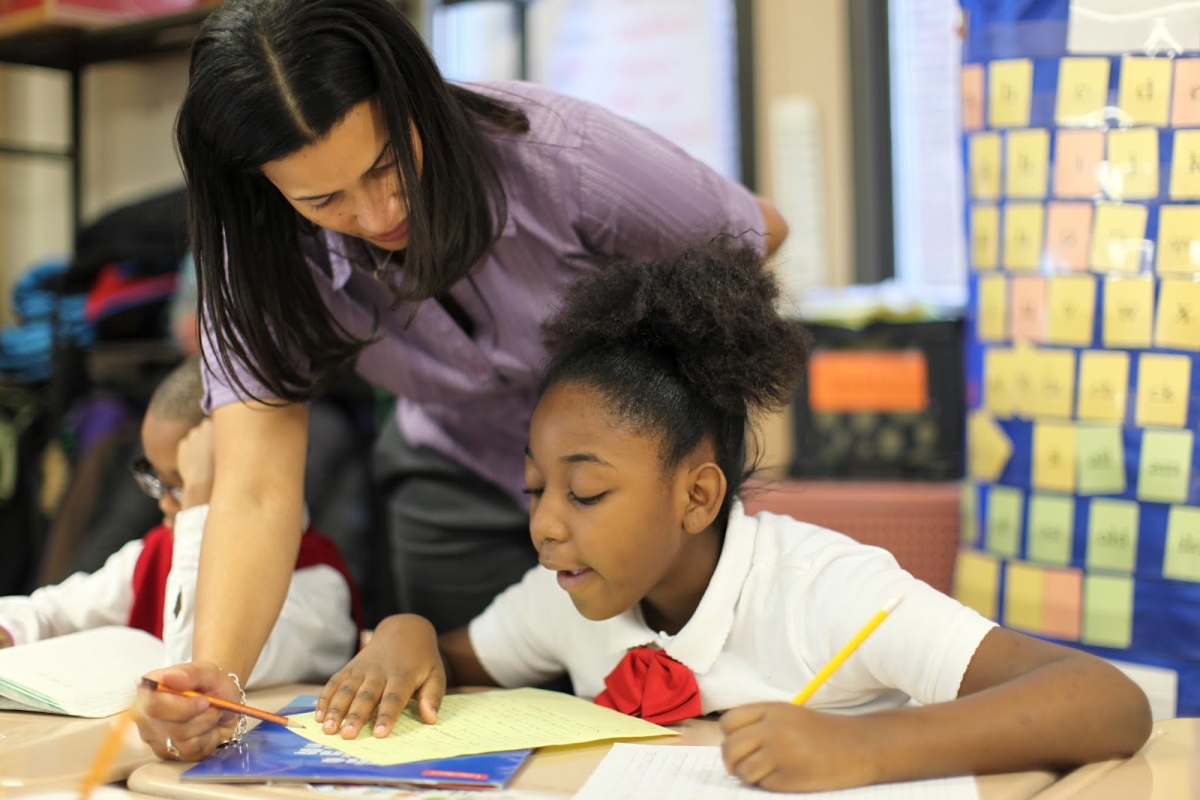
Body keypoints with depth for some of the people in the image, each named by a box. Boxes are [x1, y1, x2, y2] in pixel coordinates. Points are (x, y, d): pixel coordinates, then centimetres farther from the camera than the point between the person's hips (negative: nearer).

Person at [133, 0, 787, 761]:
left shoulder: (555, 151, -33)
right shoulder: (265, 258, -26)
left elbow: (756, 234, -15)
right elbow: (257, 492, -36)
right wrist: (214, 674, -54)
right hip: (460, 484, 2)